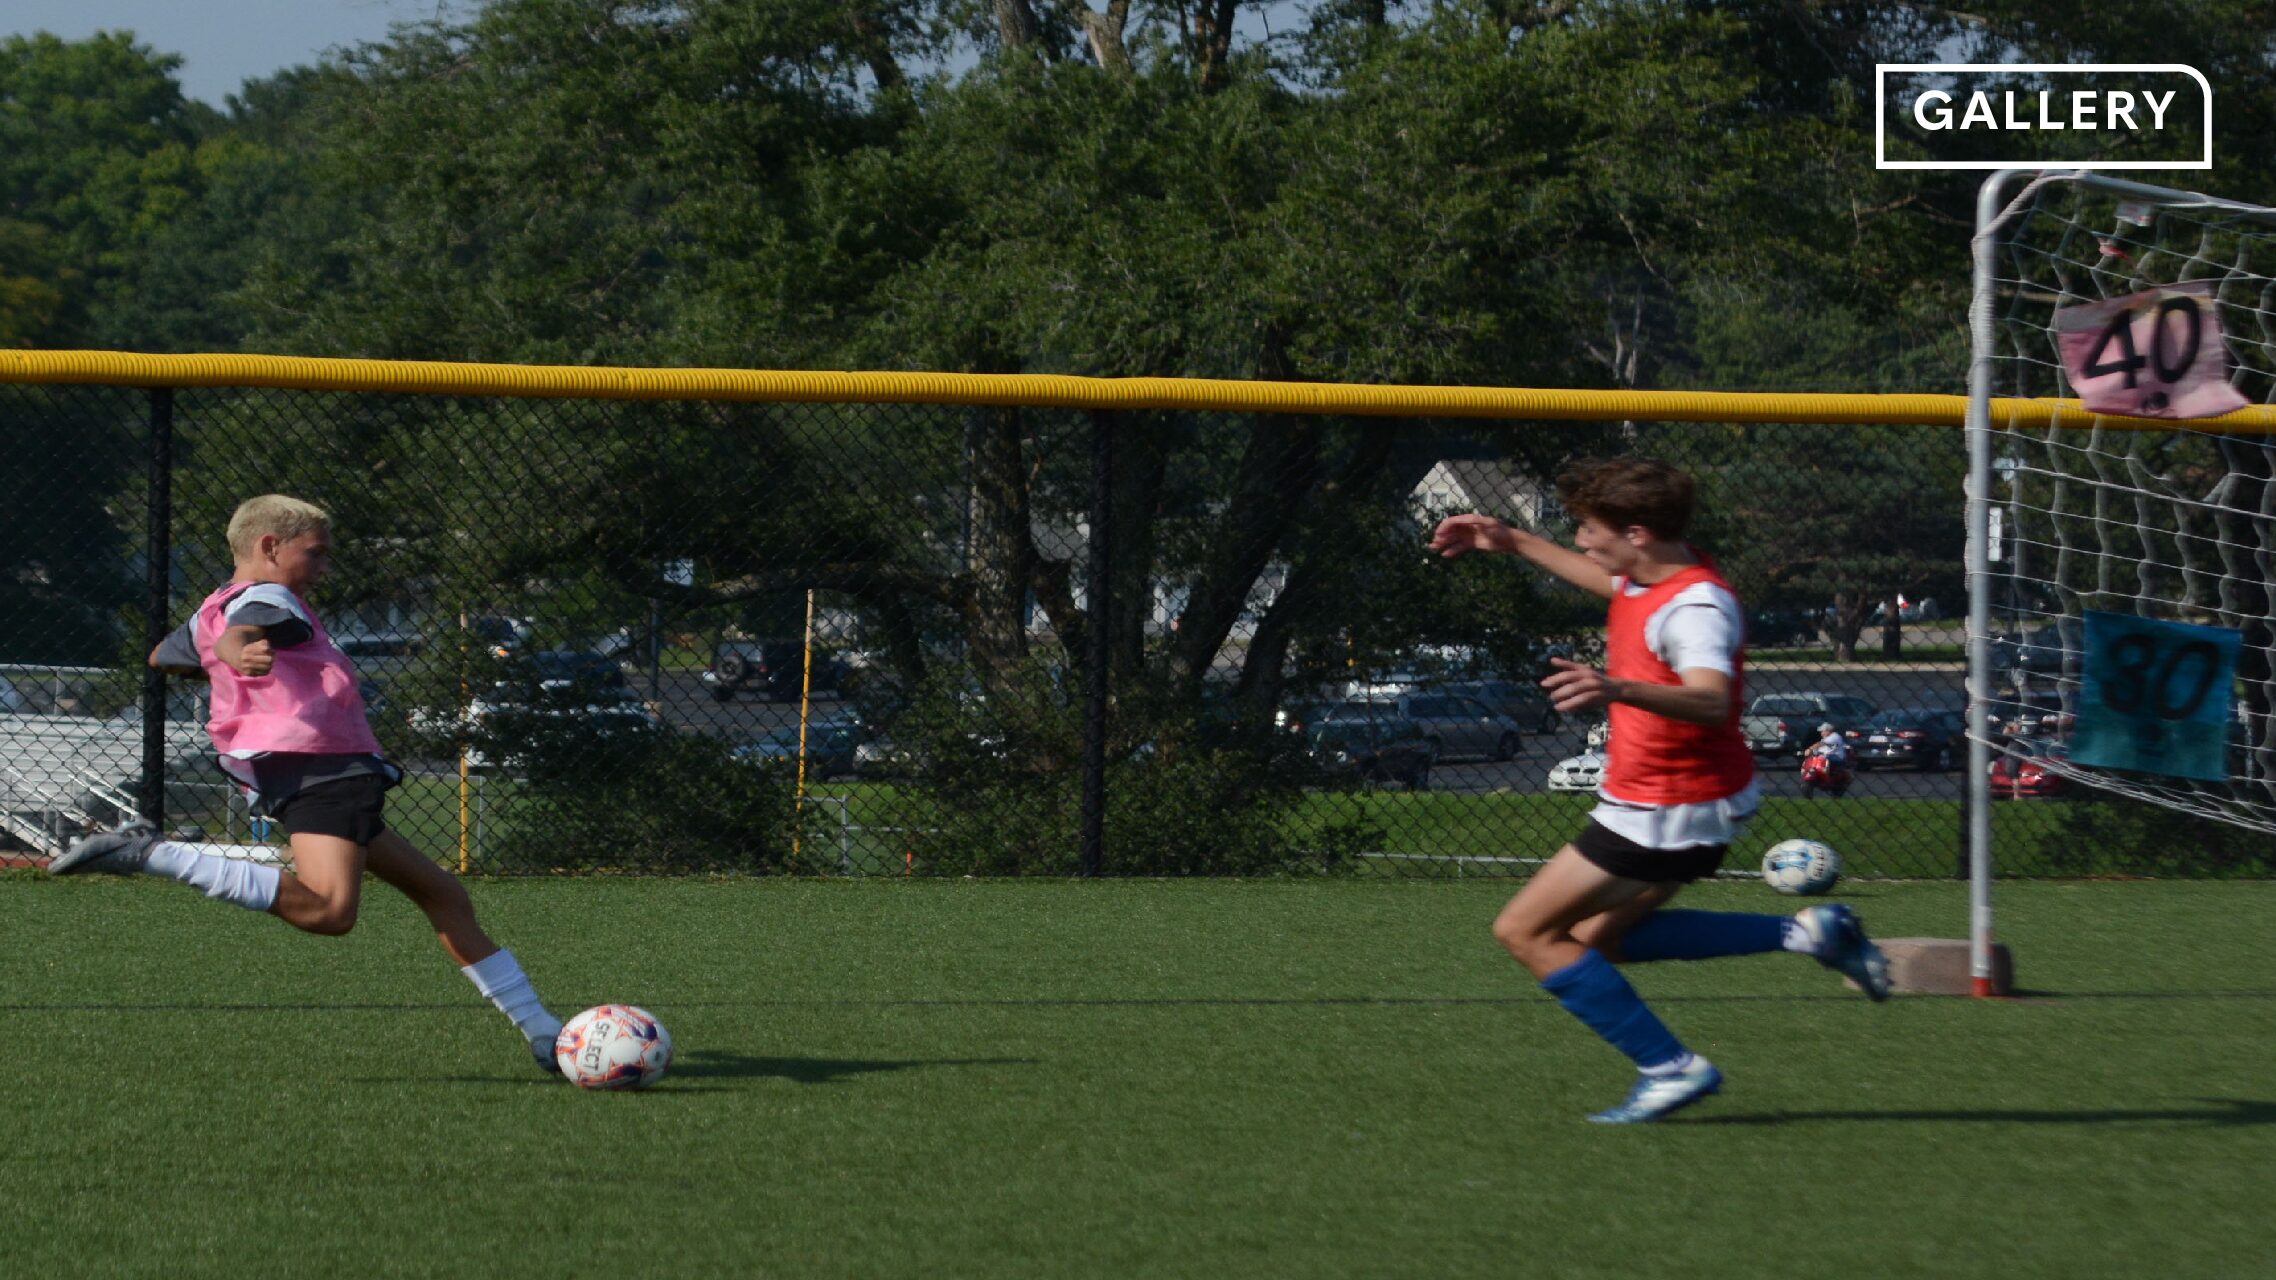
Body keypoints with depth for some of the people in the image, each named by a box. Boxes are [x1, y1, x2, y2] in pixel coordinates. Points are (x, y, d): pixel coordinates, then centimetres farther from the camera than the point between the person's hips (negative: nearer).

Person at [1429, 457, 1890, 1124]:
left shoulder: (1696, 608, -28)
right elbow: (1608, 579, 29)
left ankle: (1671, 1068, -5)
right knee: (1603, 937, 23)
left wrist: (1618, 688, -63)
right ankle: (1804, 932, 17)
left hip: (1669, 813, -10)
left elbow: (1711, 701, -47)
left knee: (1525, 932, -4)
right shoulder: (1649, 576, 2)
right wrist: (1512, 542, 31)